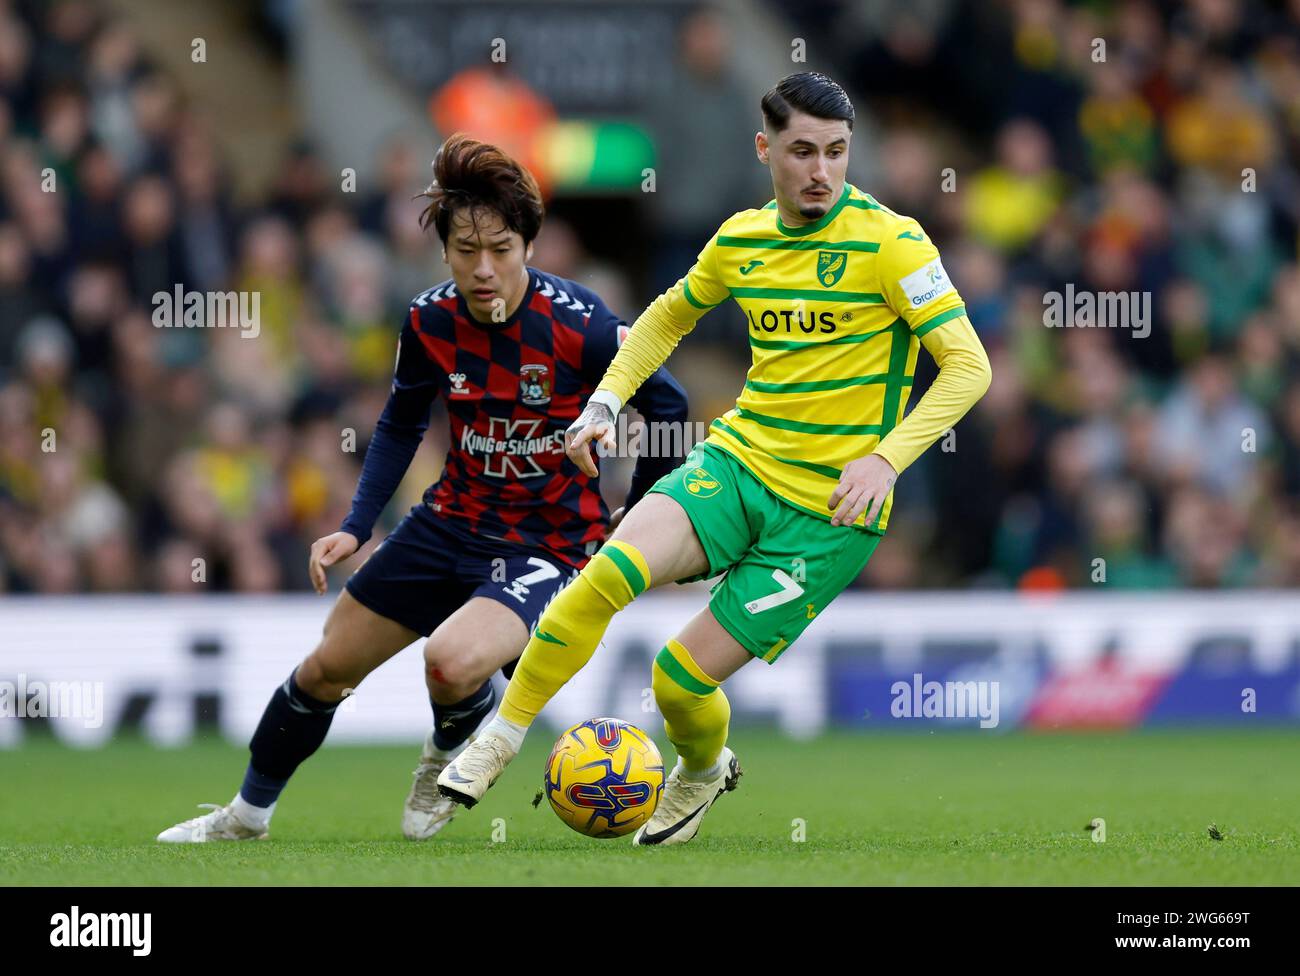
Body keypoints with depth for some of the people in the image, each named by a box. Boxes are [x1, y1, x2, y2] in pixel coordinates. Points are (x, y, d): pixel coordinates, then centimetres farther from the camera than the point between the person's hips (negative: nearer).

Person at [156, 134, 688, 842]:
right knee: (325, 669, 12)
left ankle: (451, 755, 4)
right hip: (452, 523, 5)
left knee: (451, 662, -33)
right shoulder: (429, 321, -9)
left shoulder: (578, 326, -23)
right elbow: (401, 424, 10)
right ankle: (248, 812, 37)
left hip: (550, 542, -5)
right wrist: (356, 528, 1)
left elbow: (670, 410, -8)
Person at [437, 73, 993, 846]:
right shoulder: (742, 239, 6)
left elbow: (968, 366, -15)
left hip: (830, 508, -4)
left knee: (682, 677, -7)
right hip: (738, 461, 4)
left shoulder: (888, 241, -12)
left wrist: (886, 459, -26)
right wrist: (605, 403, 12)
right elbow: (671, 315, 26)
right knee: (610, 572, -24)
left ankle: (703, 772, 29)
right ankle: (500, 740, -9)